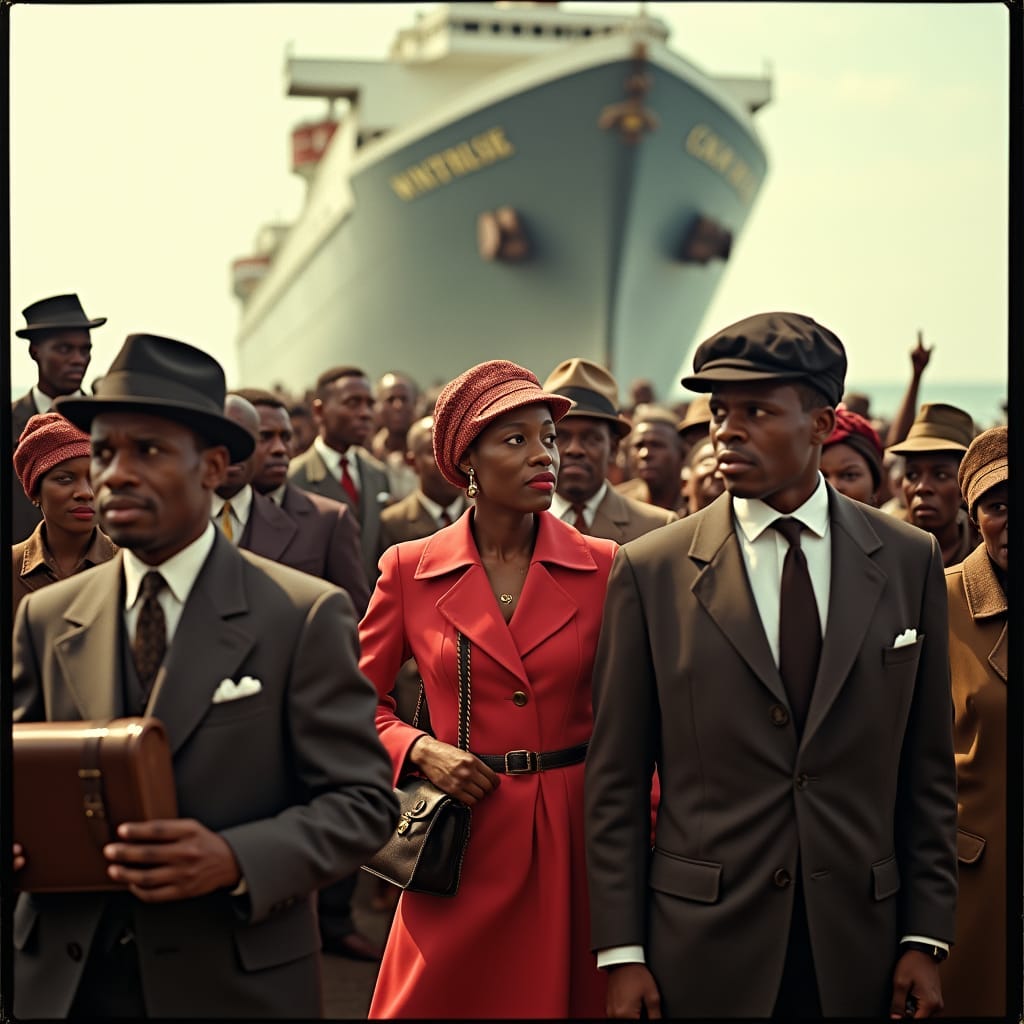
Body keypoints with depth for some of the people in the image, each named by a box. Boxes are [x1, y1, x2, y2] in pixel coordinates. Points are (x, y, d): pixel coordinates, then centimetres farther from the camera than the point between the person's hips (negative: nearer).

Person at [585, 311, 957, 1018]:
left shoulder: (909, 562, 2)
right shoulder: (650, 571, -3)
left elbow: (928, 772, 5)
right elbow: (616, 782, -2)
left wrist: (926, 938, 1)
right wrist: (621, 955, -5)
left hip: (858, 952, 1)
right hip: (702, 957, -1)